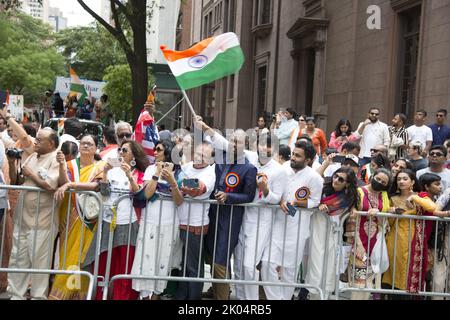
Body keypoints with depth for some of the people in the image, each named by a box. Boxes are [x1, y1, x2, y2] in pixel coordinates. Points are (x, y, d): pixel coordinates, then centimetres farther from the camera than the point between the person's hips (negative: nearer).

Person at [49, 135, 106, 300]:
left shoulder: (100, 166, 1)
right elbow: (64, 183, -9)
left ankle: (75, 292, 8)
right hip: (69, 215, 3)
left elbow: (95, 185, -17)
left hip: (88, 217, -2)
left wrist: (70, 184, -23)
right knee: (67, 253, 4)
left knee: (81, 254, -2)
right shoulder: (70, 165, 8)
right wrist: (61, 165, -21)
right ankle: (65, 288, 14)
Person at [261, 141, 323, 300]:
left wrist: (296, 202, -18)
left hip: (297, 228, -3)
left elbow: (314, 202, -5)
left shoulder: (314, 178, -10)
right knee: (268, 263, -5)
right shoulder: (284, 170, 2)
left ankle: (285, 297, 26)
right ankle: (274, 297, 9)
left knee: (289, 268, 7)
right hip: (278, 223, 3)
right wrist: (281, 202, -10)